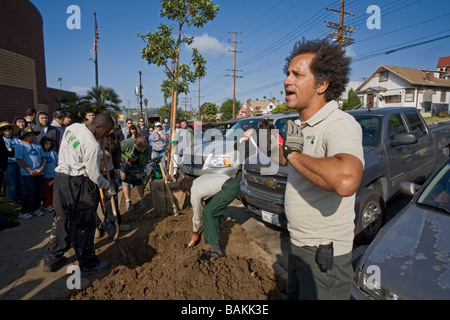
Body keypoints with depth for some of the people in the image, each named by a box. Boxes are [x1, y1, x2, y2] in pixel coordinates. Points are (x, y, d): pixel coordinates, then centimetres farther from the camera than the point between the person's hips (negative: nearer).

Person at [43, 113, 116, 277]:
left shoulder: (72, 127, 0)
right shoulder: (92, 146, -25)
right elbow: (94, 175, -17)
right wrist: (108, 186, -1)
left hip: (60, 177, 9)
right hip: (78, 185, -9)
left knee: (61, 219, 20)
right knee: (83, 224, 4)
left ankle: (51, 260, 34)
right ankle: (87, 265, 19)